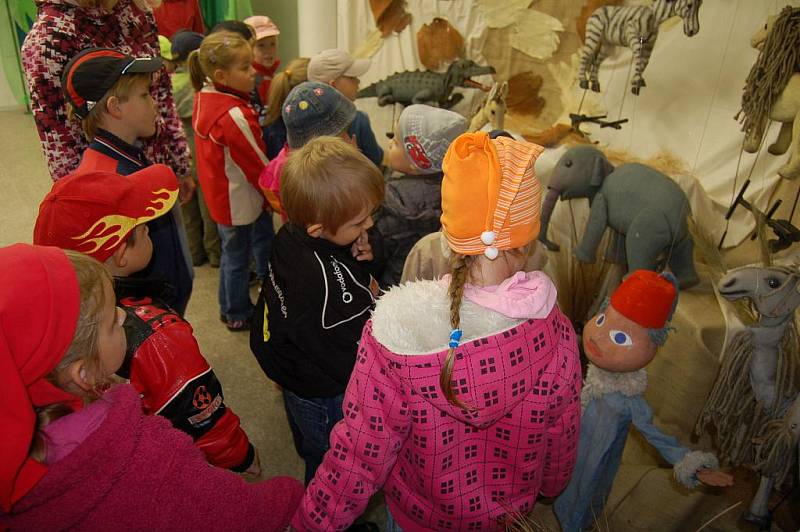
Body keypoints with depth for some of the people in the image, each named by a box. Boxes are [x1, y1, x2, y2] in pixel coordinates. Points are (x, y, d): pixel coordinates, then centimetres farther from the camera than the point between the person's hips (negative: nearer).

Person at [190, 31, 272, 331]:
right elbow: (259, 165, -23)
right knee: (237, 255, 7)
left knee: (263, 230, 24)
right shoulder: (234, 115, -29)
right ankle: (237, 315, 26)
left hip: (219, 191, 9)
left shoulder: (204, 97, 1)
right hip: (238, 201, -9)